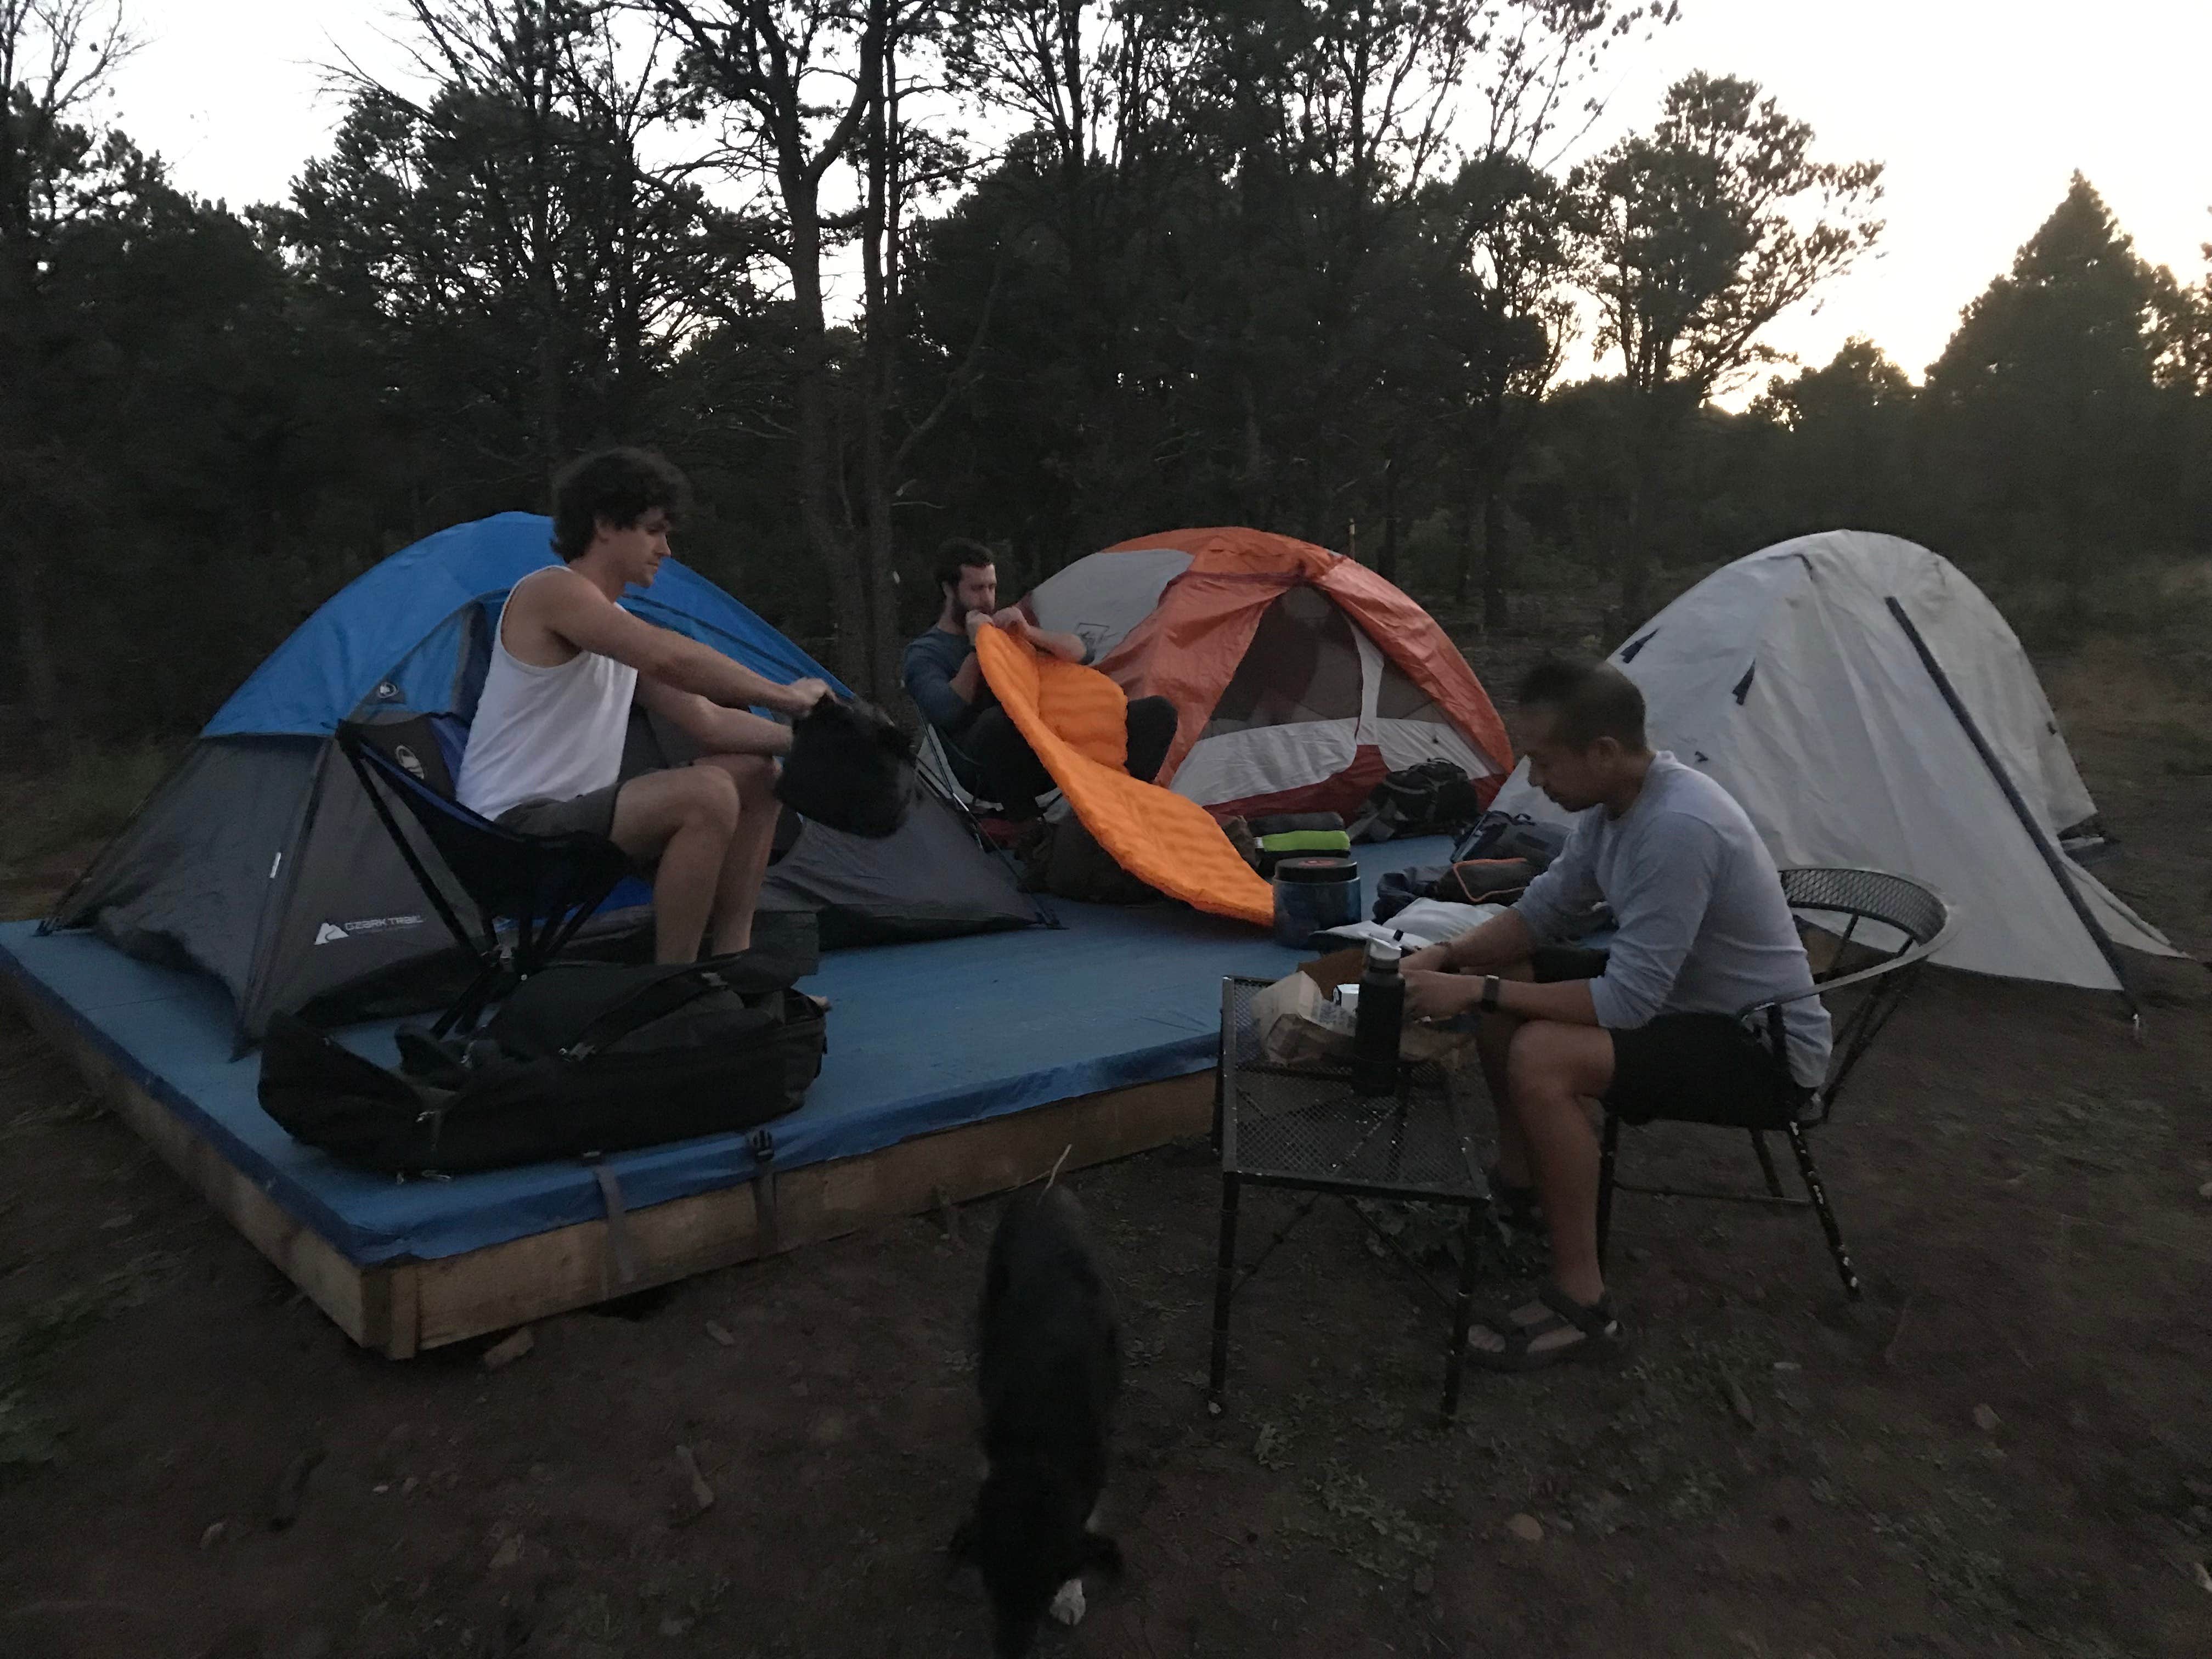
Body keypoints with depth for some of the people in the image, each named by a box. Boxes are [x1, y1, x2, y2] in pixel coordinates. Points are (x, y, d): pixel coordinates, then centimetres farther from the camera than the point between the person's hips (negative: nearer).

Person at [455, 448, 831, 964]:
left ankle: (732, 959, 4)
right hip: (514, 830, -10)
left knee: (756, 774, 7)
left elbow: (707, 722, 12)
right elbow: (673, 660, -28)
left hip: (575, 815, 10)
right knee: (708, 795, -29)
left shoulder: (624, 632, 15)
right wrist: (784, 696, -19)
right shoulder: (550, 591, -13)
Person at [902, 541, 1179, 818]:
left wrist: (1029, 632, 0)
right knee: (998, 721, -45)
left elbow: (1082, 652, 16)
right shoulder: (924, 654, 8)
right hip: (986, 771, -5)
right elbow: (946, 712, -15)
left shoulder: (1003, 629, 25)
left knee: (1159, 711, -8)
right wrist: (976, 648, -7)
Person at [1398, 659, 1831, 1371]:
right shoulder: (1616, 800, -3)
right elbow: (1543, 912, 8)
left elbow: (1627, 1002, -31)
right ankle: (1517, 1181, 20)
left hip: (1764, 1046, -9)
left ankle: (1581, 1305, -14)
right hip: (1680, 991, 10)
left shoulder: (1679, 828, -32)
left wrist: (1478, 992, -27)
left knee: (1541, 1058, -30)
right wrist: (1448, 954, -8)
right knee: (1501, 974, 7)